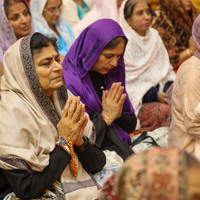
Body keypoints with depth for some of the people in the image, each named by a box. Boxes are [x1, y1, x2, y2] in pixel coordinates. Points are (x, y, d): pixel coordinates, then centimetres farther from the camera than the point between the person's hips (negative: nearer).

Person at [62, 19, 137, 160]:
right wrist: (105, 117, -11)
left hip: (121, 147, 8)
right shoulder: (68, 82, -13)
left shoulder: (112, 75, 10)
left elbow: (131, 126, 15)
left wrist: (119, 114, -6)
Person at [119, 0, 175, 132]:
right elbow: (126, 85, -11)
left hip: (160, 95, 6)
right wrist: (154, 95, -17)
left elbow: (167, 70, 17)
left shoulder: (154, 36, 14)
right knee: (165, 111, -32)